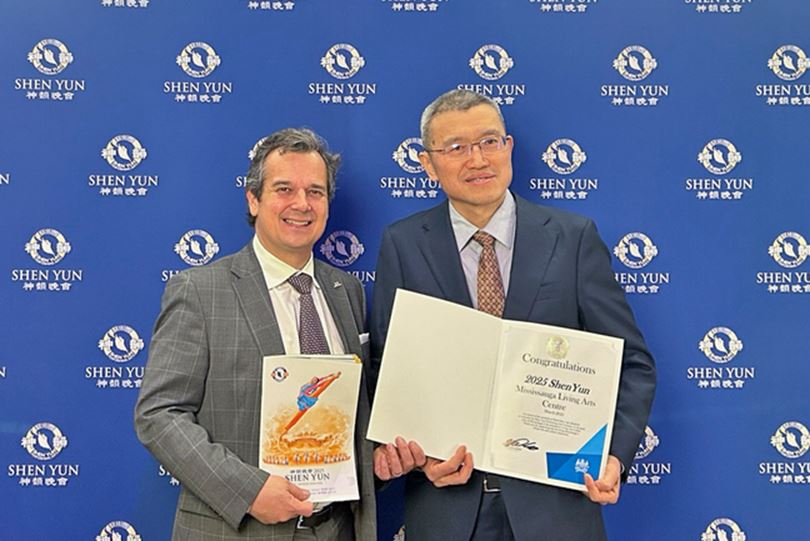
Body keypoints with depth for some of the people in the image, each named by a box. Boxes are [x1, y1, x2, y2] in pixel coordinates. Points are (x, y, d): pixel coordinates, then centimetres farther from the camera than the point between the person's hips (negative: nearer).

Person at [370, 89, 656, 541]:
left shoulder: (574, 237, -2)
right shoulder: (402, 246, -1)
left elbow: (631, 364, -1)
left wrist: (614, 454, -16)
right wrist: (417, 454, -15)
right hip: (445, 502, 0)